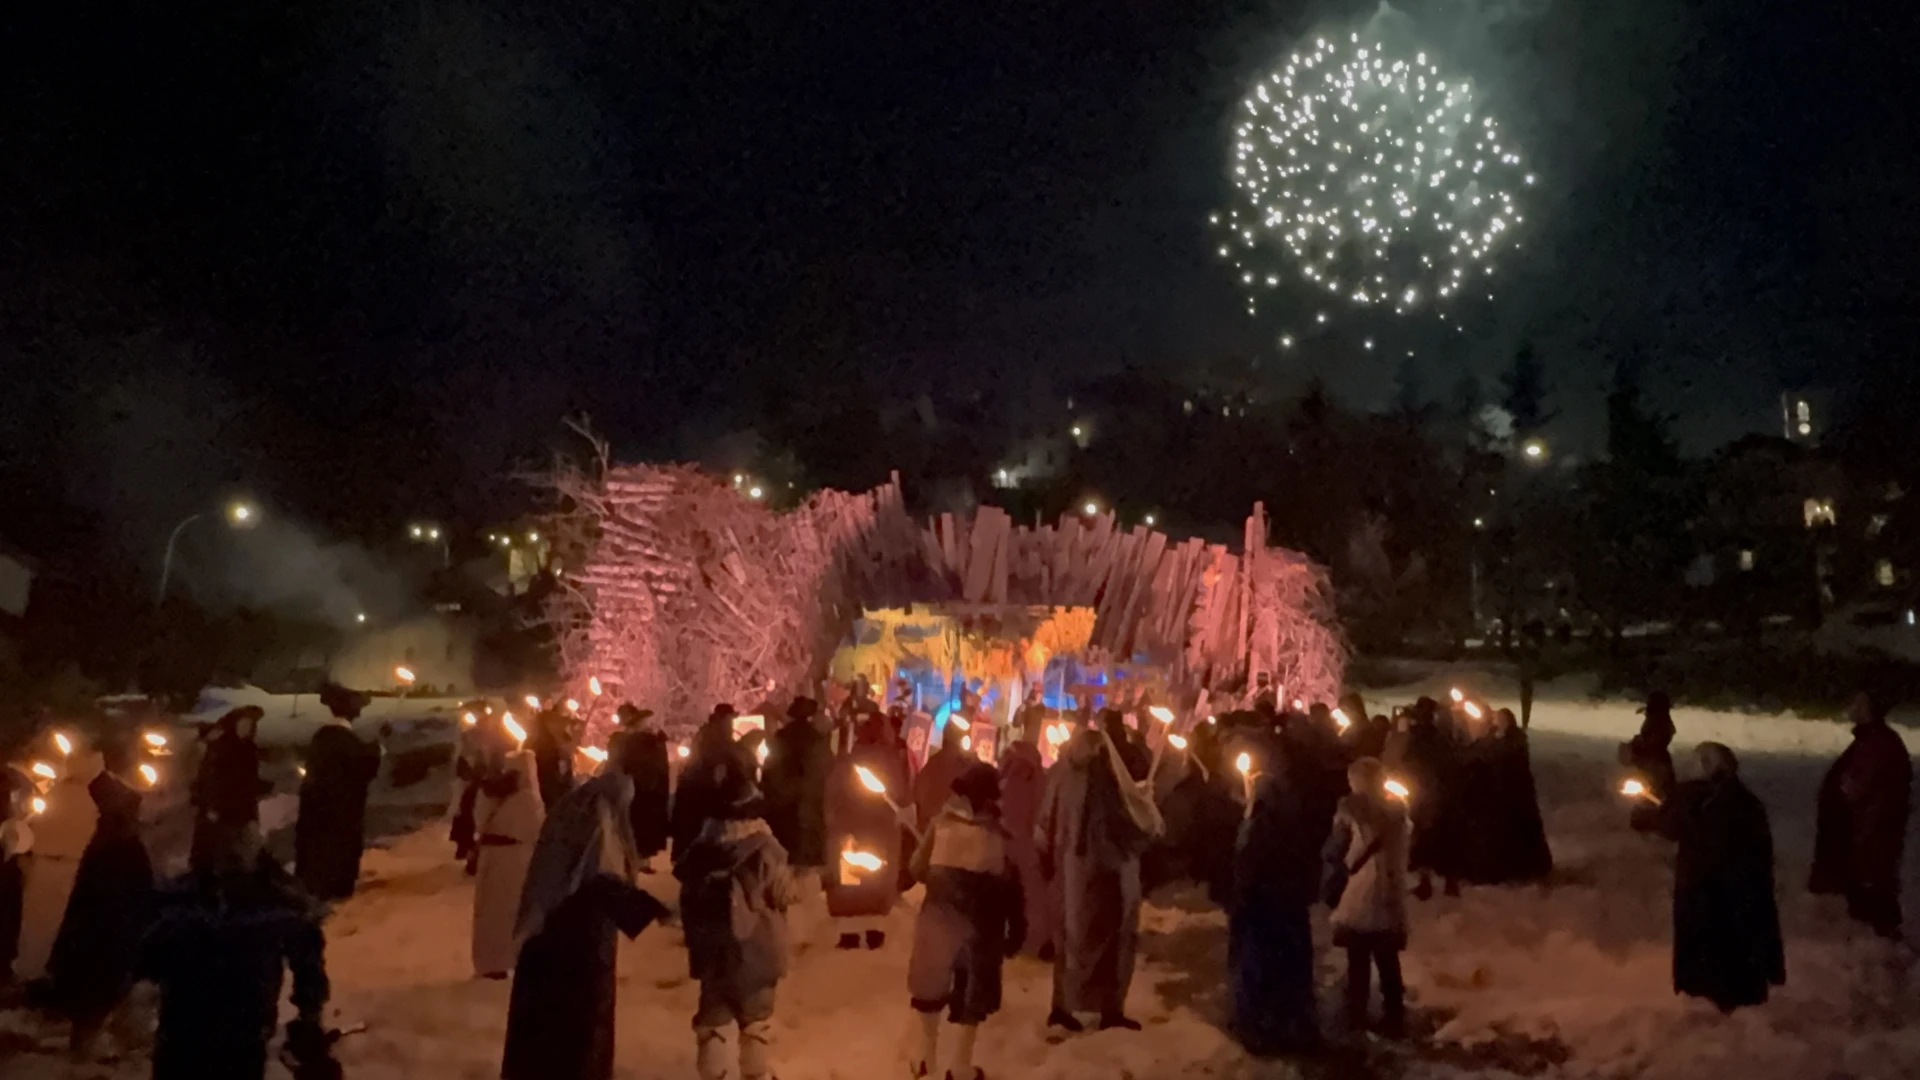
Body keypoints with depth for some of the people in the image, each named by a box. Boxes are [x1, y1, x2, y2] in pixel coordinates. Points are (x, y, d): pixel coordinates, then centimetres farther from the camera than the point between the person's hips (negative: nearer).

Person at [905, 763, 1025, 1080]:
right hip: (978, 928, -2)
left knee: (930, 988, 22)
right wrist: (1015, 934, 2)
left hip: (938, 921, 2)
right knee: (971, 997, 14)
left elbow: (918, 869, 3)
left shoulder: (941, 825, -8)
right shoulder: (999, 839, -16)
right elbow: (1012, 894, -10)